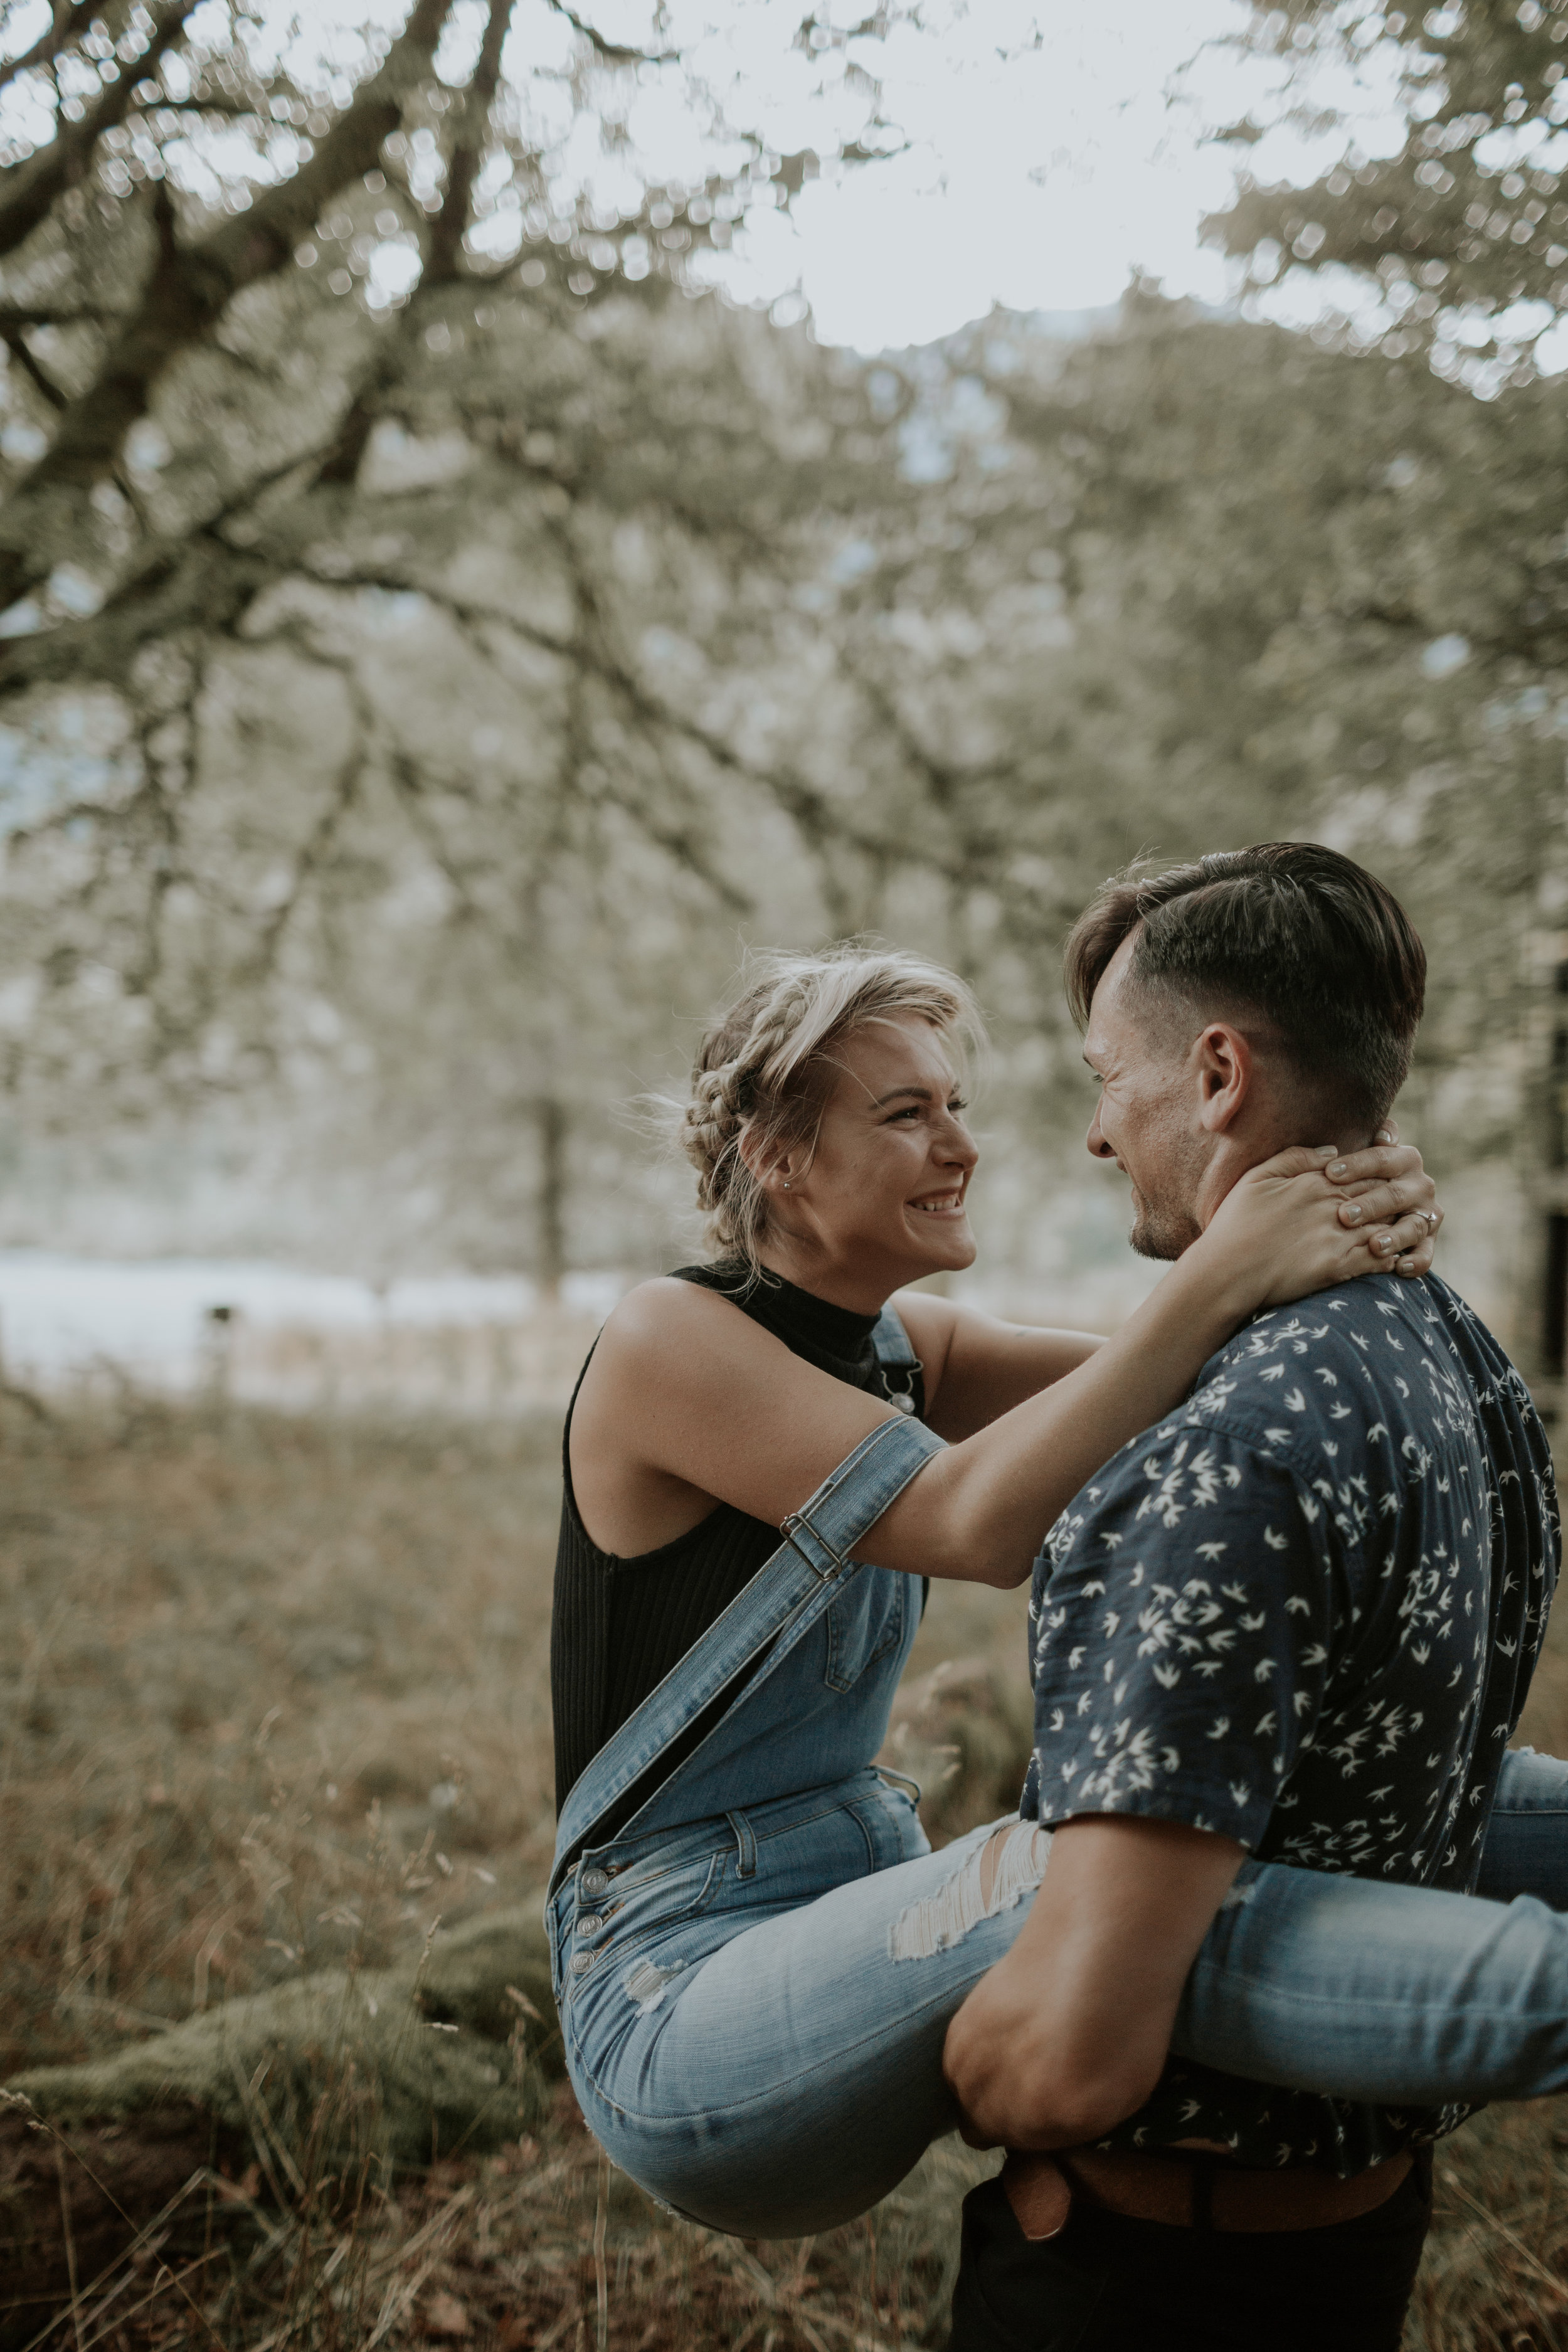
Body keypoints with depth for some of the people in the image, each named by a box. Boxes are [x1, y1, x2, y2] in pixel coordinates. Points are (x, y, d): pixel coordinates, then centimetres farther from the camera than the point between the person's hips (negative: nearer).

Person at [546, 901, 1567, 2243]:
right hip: (682, 2016, -8)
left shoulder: (905, 1352, 9)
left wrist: (1362, 1236, -21)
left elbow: (1169, 1389, -3)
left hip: (875, 1933, 8)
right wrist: (1217, 1277, -30)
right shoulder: (669, 1342, -15)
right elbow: (975, 1523, -26)